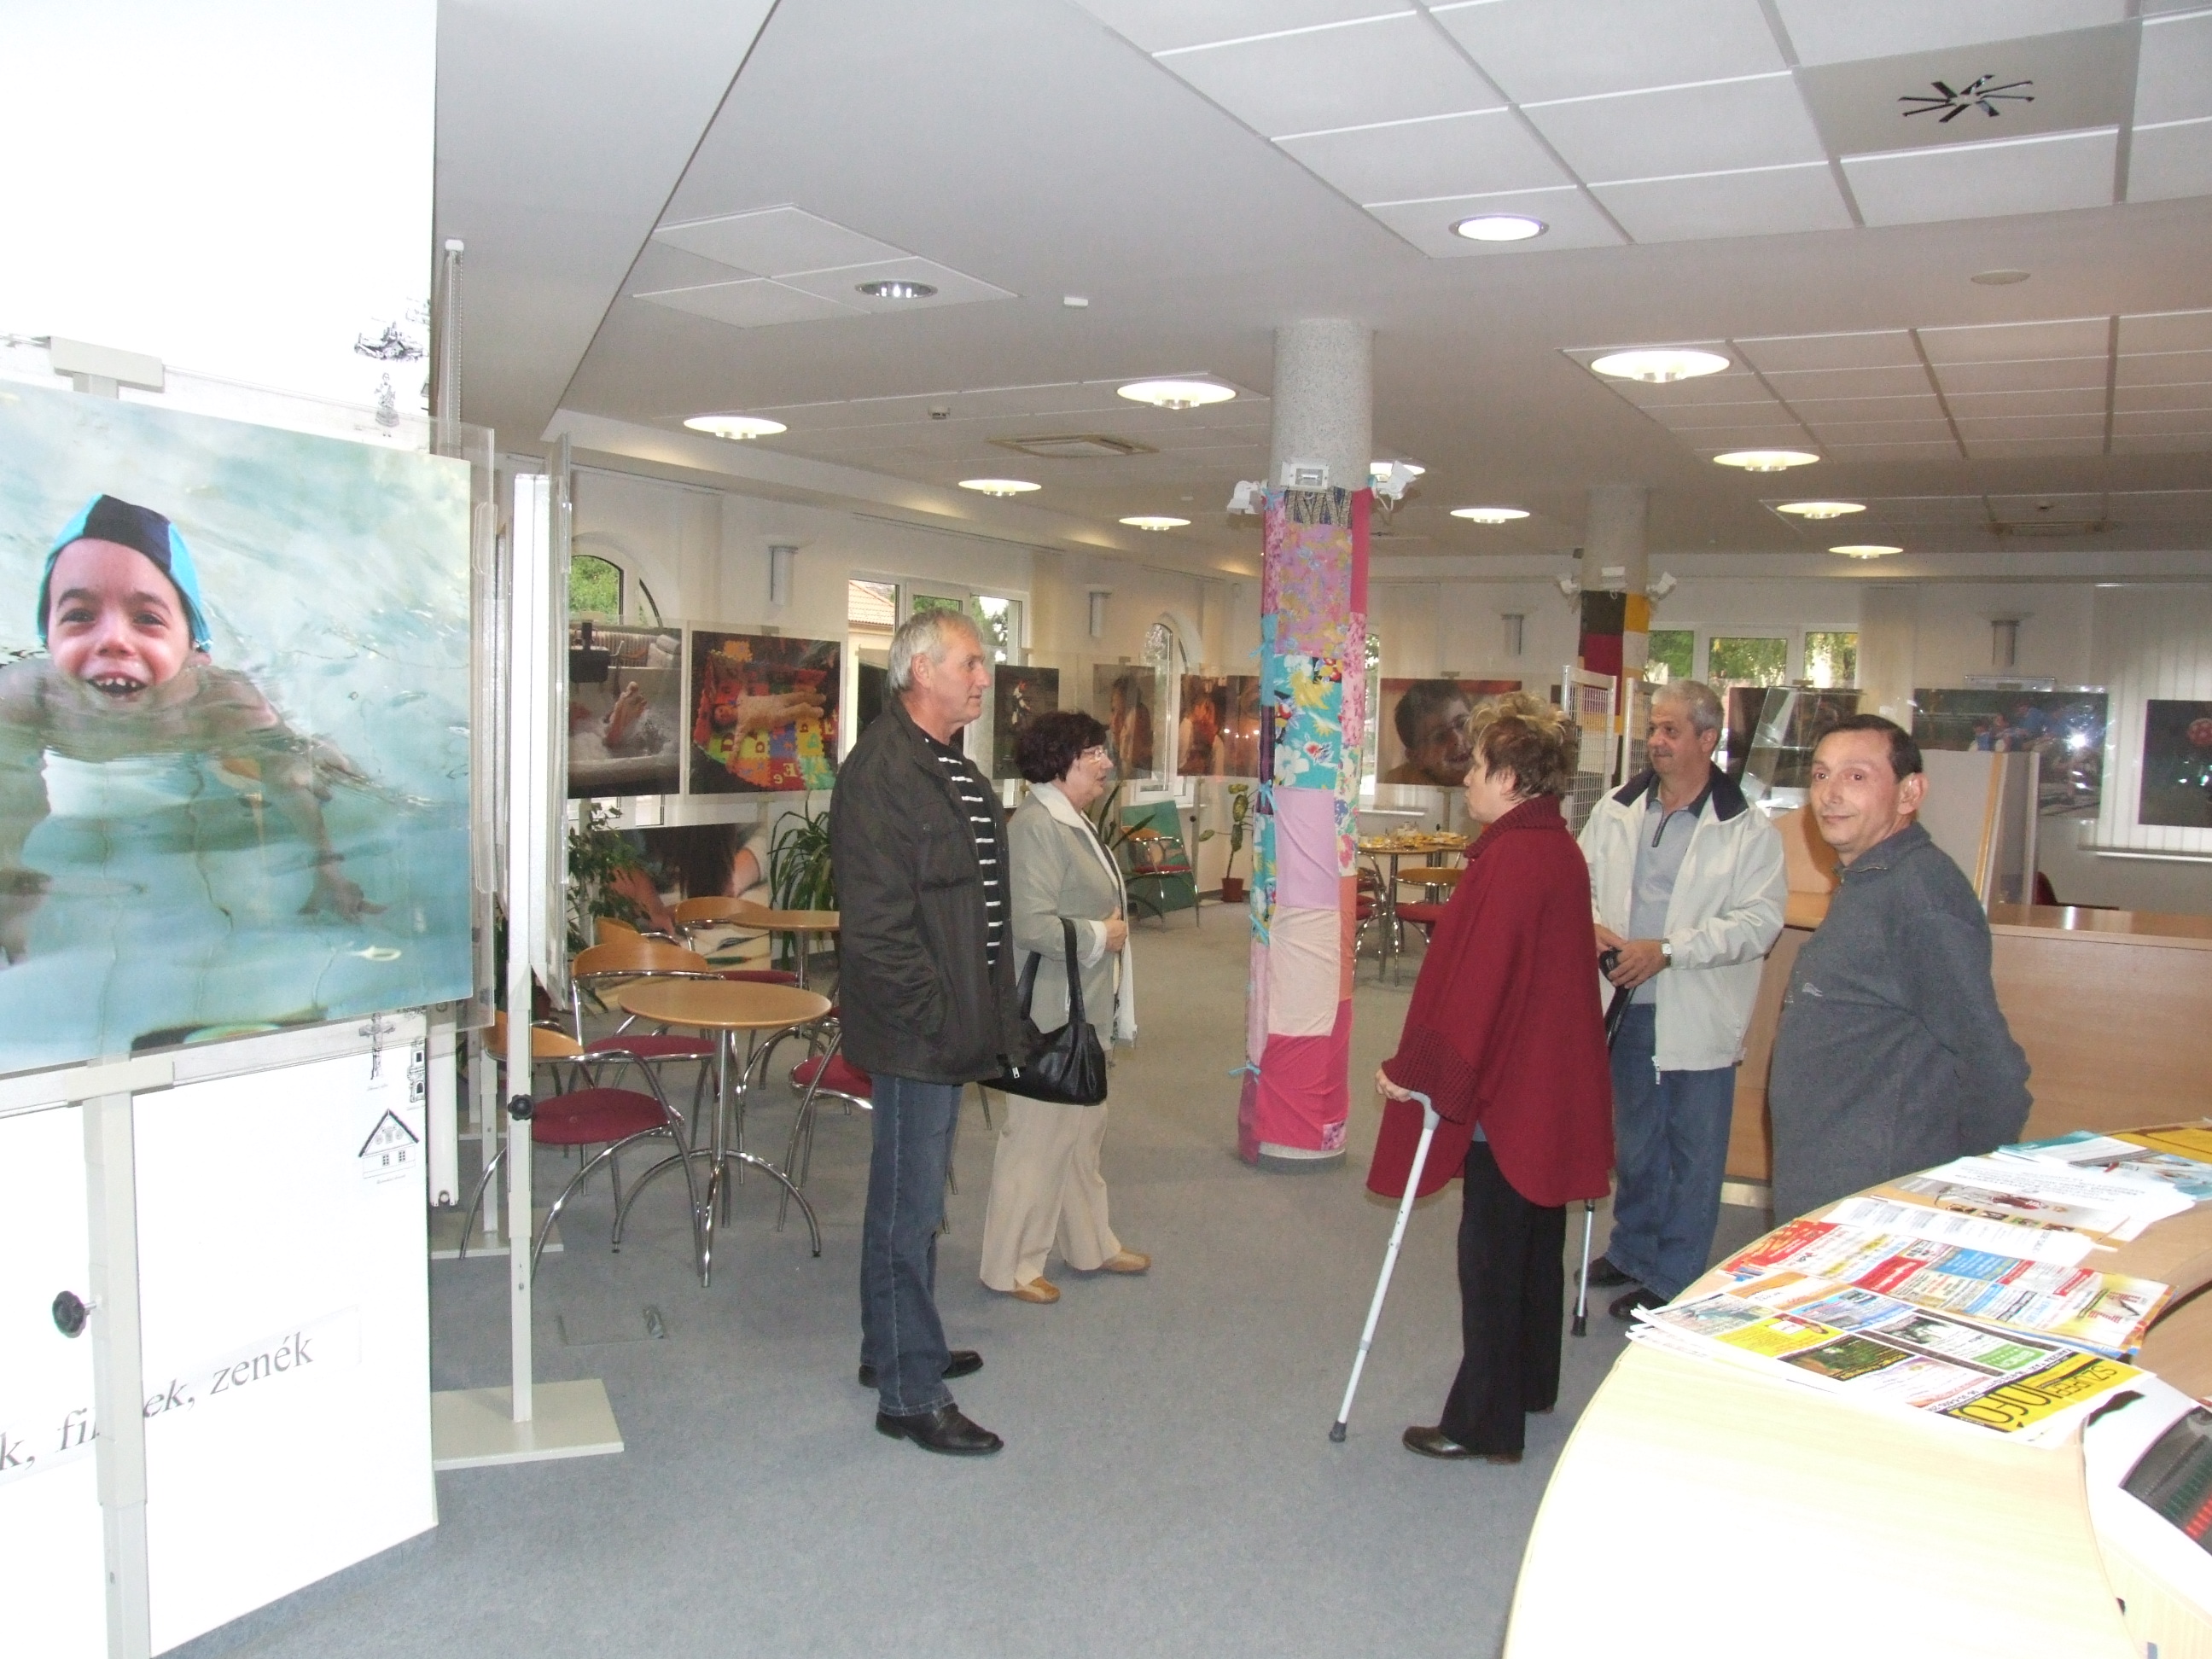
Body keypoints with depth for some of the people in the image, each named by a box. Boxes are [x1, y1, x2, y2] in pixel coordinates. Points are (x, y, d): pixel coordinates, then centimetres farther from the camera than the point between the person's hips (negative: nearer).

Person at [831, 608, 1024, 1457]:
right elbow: (876, 925, -25)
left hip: (948, 1026, 10)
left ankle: (895, 1349, 36)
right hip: (916, 1032, -10)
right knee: (911, 1206, -1)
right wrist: (936, 1018, -20)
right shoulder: (882, 772, -19)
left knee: (907, 1198, 21)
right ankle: (910, 1395, 11)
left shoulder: (952, 768, 14)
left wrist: (987, 1013, 17)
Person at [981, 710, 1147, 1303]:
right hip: (1051, 1013, -11)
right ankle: (1011, 1266, 13)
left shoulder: (1073, 822, 13)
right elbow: (1033, 926, -29)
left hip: (1086, 1009, 11)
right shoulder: (1037, 827, -21)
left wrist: (1111, 929, 12)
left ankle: (1090, 1245, 34)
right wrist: (1101, 936, -16)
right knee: (1039, 1133, 0)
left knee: (1083, 1130, 20)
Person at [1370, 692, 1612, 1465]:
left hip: (1508, 1091, -10)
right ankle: (1530, 1384, 37)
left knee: (1491, 1257, 1)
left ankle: (1484, 1423, 11)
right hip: (1552, 1087, 10)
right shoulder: (1560, 850, 8)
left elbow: (1473, 983, -24)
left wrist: (1412, 1072, -14)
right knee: (1536, 1241, 21)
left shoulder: (1511, 860, -23)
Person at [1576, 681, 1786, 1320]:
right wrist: (1592, 927, -11)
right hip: (1629, 1006, 5)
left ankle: (1672, 1278, 20)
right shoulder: (1616, 810, 5)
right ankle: (1632, 1250, 38)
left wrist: (1668, 949, -22)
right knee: (1634, 1142, 20)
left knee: (1693, 1154, 7)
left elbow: (1760, 922, -15)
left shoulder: (1749, 830, -9)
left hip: (1699, 1020, -4)